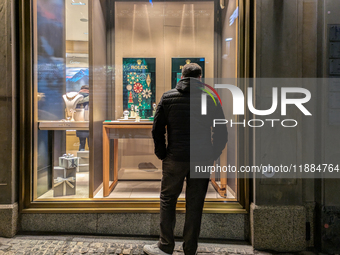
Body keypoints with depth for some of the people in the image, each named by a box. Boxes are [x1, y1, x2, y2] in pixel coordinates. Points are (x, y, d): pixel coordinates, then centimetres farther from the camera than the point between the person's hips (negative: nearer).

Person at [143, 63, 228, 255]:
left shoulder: (168, 97, 2)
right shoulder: (210, 98, 2)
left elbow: (157, 129, -1)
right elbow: (222, 133, 1)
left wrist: (162, 154, 7)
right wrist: (213, 156, 9)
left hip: (176, 158, -1)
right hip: (202, 160, 1)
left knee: (168, 200, 13)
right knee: (195, 205, 10)